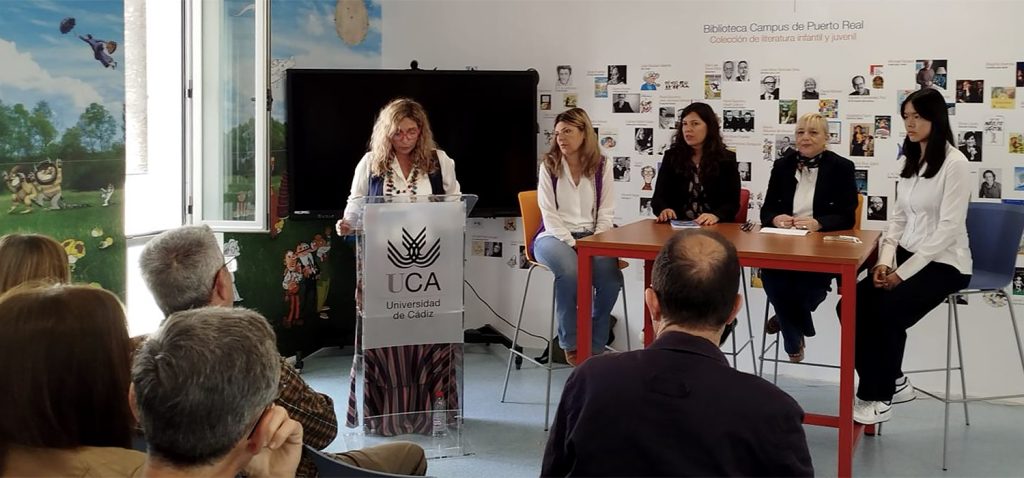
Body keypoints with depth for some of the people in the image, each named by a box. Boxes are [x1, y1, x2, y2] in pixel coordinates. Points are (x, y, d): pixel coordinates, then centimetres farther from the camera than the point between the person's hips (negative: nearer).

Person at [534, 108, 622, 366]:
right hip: (555, 236, -2)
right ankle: (571, 344, -14)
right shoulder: (549, 165, 3)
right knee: (570, 270, -35)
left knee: (610, 274, -30)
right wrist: (573, 244, -17)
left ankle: (594, 344, -7)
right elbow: (550, 215, -4)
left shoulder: (602, 165, 7)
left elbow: (606, 214, 5)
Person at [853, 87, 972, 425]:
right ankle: (891, 382, 2)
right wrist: (885, 260, -3)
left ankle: (879, 395, -7)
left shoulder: (954, 163, -13)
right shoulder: (909, 161, 12)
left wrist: (904, 272, -20)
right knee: (855, 305, -14)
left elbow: (949, 228, -18)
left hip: (943, 262, -7)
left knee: (888, 311, -25)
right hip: (907, 255, 7)